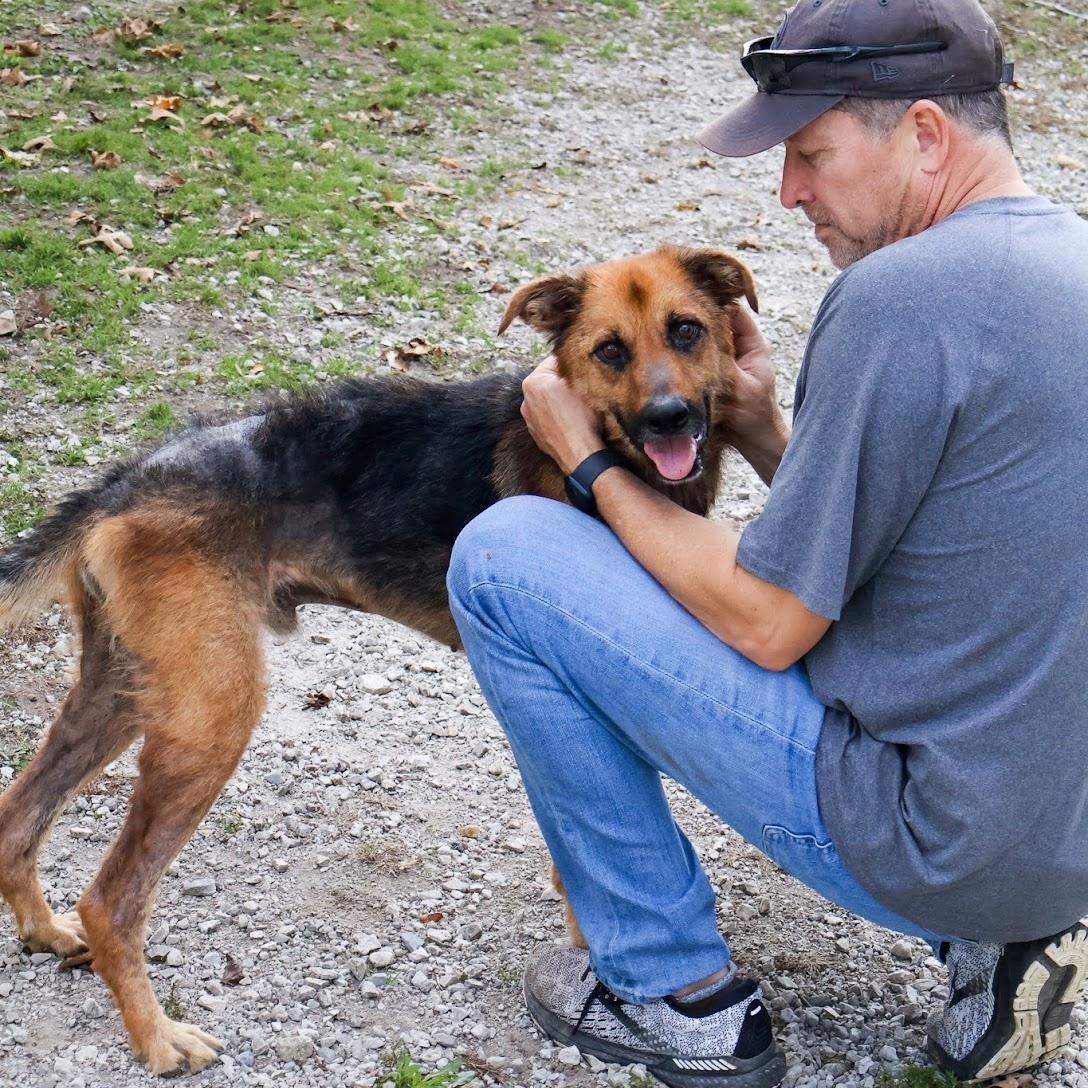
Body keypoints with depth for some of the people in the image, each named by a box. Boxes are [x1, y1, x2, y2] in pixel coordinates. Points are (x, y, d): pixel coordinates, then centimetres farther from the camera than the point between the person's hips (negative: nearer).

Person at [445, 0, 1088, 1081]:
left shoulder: (902, 293, -20)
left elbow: (768, 626, -15)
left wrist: (589, 462, -3)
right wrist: (766, 431, 6)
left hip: (935, 844, -9)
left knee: (501, 556, -7)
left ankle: (679, 998, 7)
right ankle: (997, 938, 15)